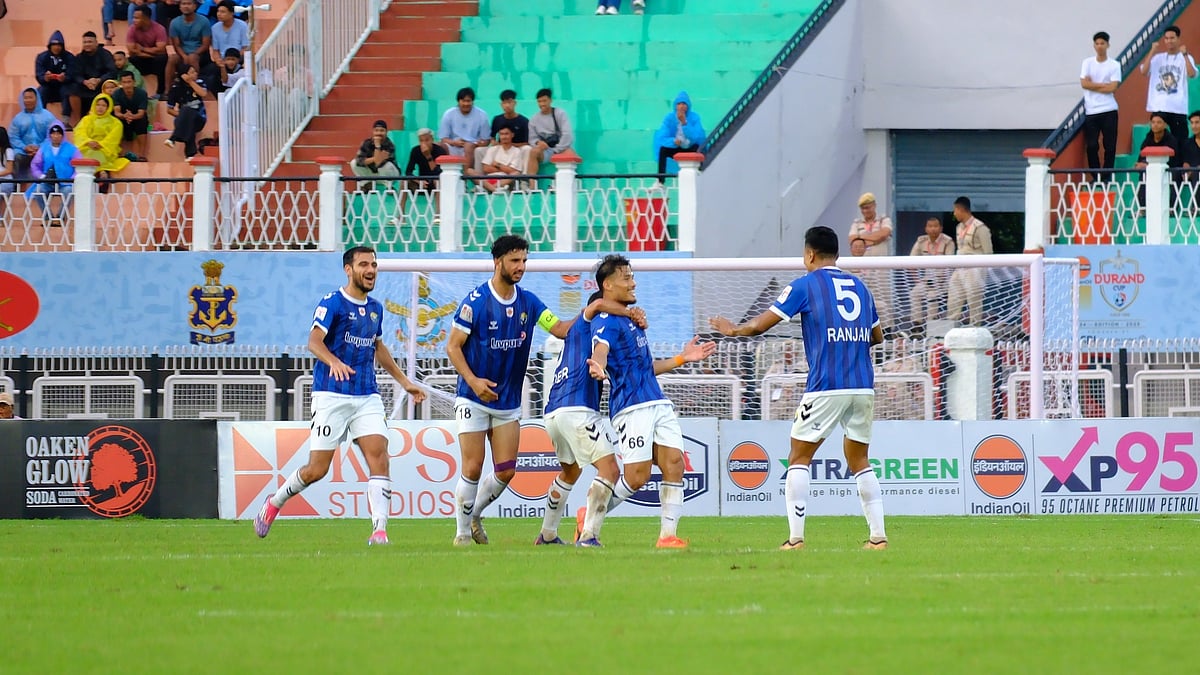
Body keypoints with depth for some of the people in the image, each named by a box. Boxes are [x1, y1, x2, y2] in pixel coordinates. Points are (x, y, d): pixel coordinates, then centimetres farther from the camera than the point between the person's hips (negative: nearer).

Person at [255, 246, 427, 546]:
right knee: (317, 469, -2)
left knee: (379, 455, -14)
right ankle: (274, 504, 25)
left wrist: (404, 381, 32)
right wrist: (334, 362, -41)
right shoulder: (332, 303, -8)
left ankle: (379, 531, -18)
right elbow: (314, 341, -21)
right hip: (331, 395, -5)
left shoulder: (375, 308, 13)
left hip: (367, 397, 5)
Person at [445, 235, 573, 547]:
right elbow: (453, 346, -10)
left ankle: (474, 516, 24)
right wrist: (473, 380, -22)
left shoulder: (528, 302, 3)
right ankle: (463, 531, 9)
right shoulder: (476, 301, -12)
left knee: (506, 471, 1)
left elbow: (561, 329, -2)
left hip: (509, 402, 5)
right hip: (474, 400, -5)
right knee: (473, 468, -7)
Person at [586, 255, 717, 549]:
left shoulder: (632, 320, 24)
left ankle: (668, 535, -1)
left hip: (659, 404, 8)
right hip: (632, 408, -8)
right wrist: (597, 368, -49)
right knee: (636, 478, -11)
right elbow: (600, 351, -27)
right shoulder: (605, 322, -6)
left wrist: (682, 358, 30)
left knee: (674, 465, -5)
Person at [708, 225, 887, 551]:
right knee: (859, 461, 15)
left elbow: (759, 326, 2)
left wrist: (732, 329, 21)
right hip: (863, 387, 5)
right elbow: (876, 336, 25)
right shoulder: (859, 286, 16)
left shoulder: (805, 285, 1)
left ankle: (796, 537, -4)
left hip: (825, 388, -5)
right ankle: (878, 535, 5)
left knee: (799, 458, 4)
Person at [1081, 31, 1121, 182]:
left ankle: (1106, 176, 8)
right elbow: (1084, 84, -6)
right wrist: (1103, 85, -8)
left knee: (1110, 146, -1)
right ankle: (1095, 177, 7)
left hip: (1108, 110, -1)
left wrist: (1093, 85, -6)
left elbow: (1113, 87, -9)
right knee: (1092, 146, -2)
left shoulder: (1114, 65, 1)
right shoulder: (1088, 63, 6)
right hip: (1091, 111, 1)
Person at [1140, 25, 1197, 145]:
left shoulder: (1186, 58, 4)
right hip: (1159, 107, 2)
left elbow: (1192, 74, -13)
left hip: (1178, 108, -2)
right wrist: (1152, 52, -8)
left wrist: (1185, 54, -17)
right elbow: (1143, 71, -3)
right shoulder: (1157, 58, 10)